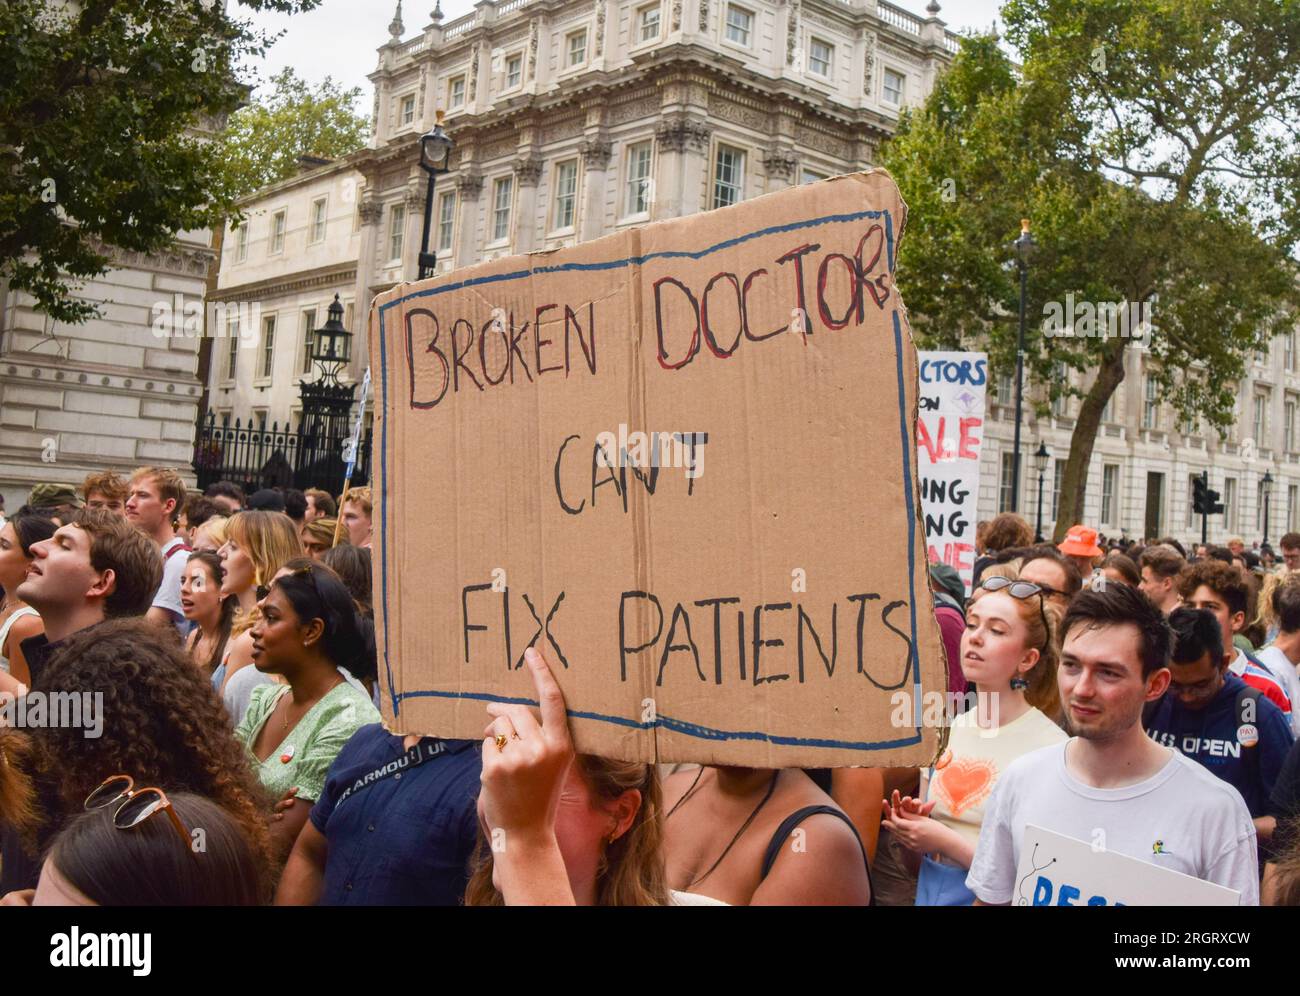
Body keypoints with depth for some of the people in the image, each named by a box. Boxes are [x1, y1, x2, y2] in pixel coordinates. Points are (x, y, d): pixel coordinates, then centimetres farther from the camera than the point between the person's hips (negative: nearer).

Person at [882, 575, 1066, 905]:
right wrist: (910, 825, -10)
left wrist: (947, 842, -20)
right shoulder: (947, 731, 1)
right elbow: (922, 856, 10)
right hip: (929, 896, 5)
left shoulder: (1049, 745, -17)